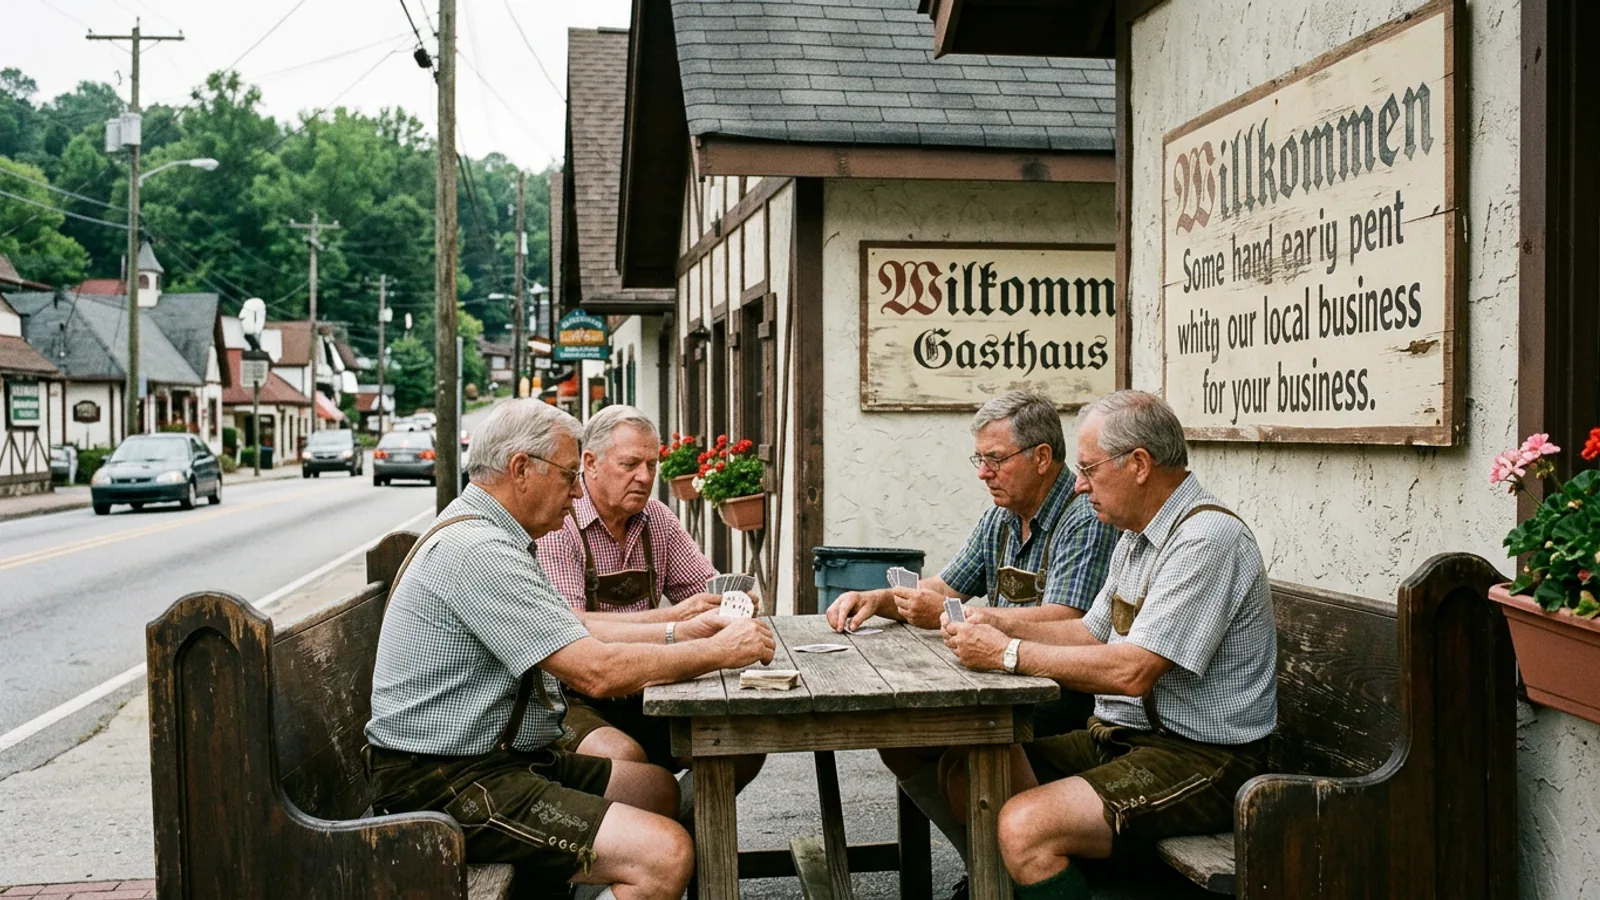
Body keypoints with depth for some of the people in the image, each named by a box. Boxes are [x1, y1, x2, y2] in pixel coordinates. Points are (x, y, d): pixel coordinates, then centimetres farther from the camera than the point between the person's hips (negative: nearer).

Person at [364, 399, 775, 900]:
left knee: (657, 788, 16)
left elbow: (573, 636, 21)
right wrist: (719, 652, -14)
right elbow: (597, 672, -25)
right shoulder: (475, 551, -21)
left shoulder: (482, 536, 14)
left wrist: (678, 633, 10)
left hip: (497, 756, 11)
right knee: (665, 855, -21)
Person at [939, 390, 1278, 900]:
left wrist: (1010, 654, -18)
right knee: (967, 770, 1)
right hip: (1122, 738, 10)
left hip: (1201, 761, -10)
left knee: (1026, 826, -26)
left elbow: (1132, 671, -25)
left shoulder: (1207, 538, -19)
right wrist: (1001, 628, 3)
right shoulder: (1139, 537, 13)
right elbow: (1091, 634, 19)